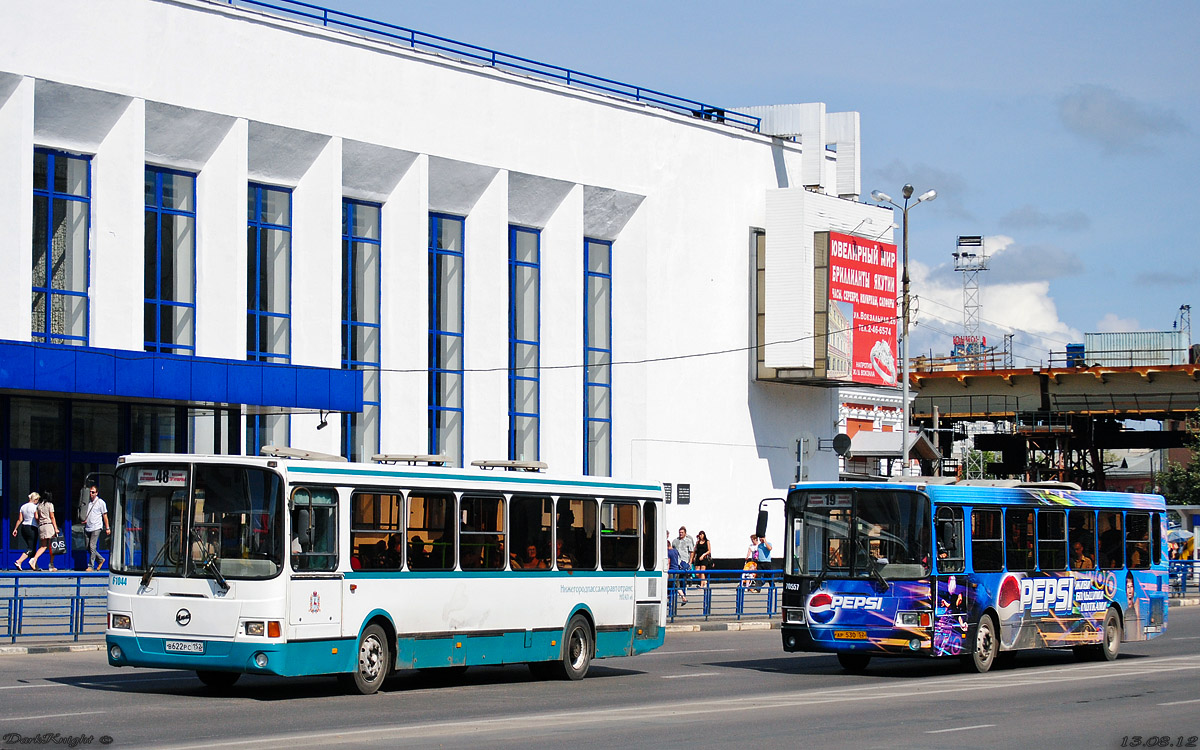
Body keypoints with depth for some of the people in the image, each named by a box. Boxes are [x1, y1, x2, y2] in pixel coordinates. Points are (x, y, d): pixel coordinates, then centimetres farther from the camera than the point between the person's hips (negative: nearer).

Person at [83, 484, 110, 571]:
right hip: (87, 527, 6)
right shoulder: (87, 501, 12)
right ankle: (100, 559, 24)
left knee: (92, 546, -11)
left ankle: (91, 566, -7)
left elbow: (105, 516, 2)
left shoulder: (100, 502, -1)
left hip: (96, 528, -6)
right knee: (88, 547, 5)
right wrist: (83, 520, 2)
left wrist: (107, 528, 2)